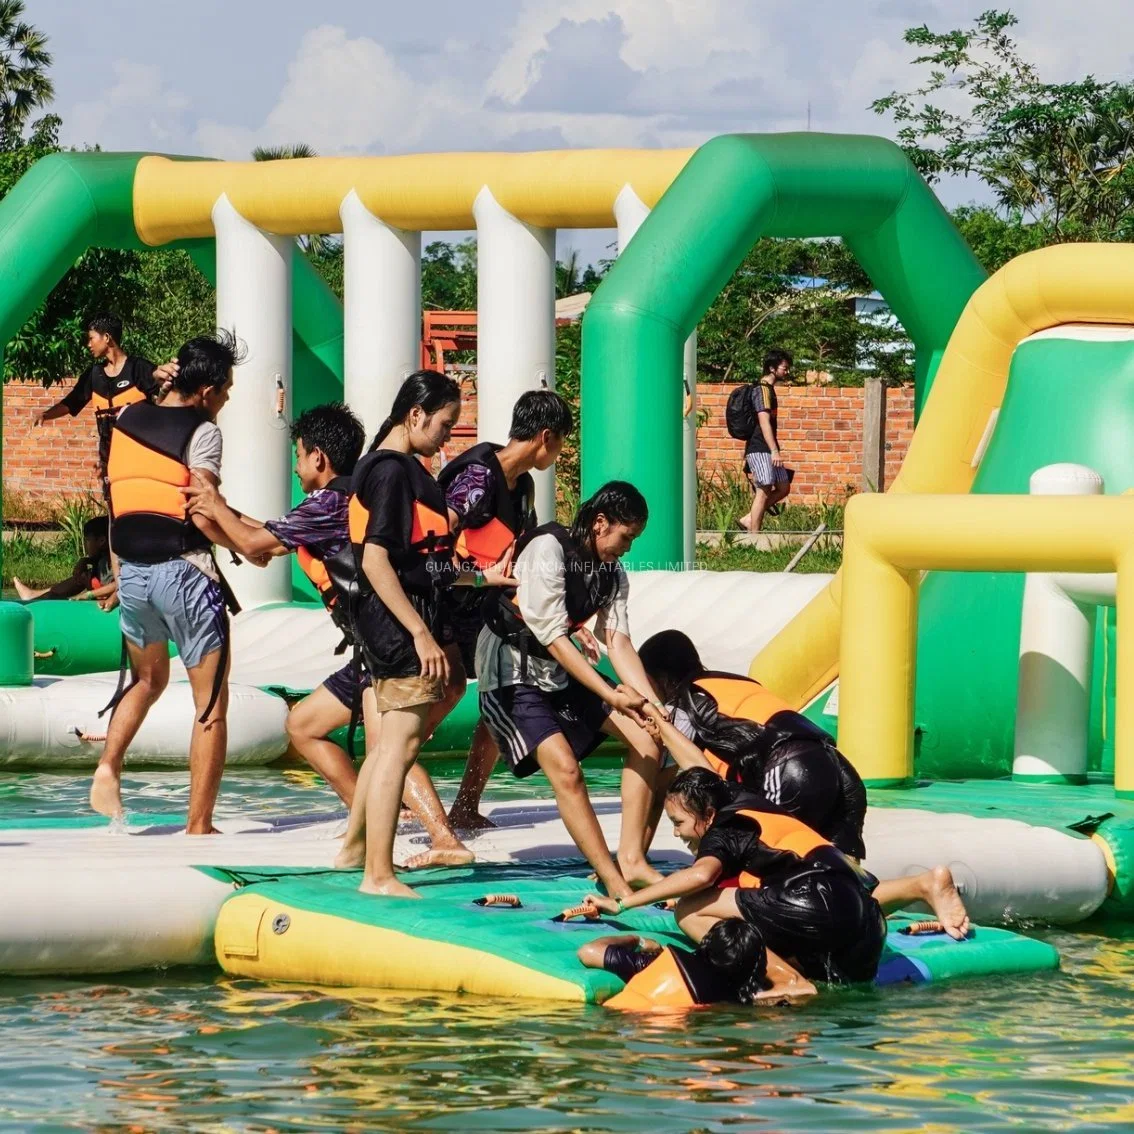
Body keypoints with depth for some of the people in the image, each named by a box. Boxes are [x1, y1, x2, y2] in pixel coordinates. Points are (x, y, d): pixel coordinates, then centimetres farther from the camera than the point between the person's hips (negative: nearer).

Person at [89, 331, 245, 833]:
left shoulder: (127, 421, 9)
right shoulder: (201, 430, -10)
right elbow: (204, 514, -16)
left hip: (132, 572, 6)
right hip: (184, 571, -6)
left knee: (147, 679, 28)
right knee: (211, 704, 4)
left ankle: (108, 766, 4)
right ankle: (198, 826, 2)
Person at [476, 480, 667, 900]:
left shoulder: (613, 574, 4)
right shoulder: (547, 550, -20)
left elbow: (618, 642, -3)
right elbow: (553, 638, -23)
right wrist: (610, 695, -28)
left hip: (563, 672, 9)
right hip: (514, 671, -9)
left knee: (646, 741, 0)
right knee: (564, 767, -23)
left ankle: (631, 859, -1)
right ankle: (614, 882, -20)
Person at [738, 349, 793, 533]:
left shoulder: (769, 389, 19)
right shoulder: (762, 390, -12)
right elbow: (764, 422, -21)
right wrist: (774, 451, -27)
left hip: (767, 451, 10)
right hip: (760, 450, -10)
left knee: (783, 488, 6)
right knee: (763, 492, -9)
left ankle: (749, 520, 10)